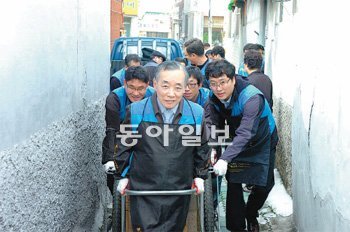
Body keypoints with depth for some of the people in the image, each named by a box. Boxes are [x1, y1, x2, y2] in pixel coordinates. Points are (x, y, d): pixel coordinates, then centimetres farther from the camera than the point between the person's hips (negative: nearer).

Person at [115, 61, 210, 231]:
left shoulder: (196, 113, -3)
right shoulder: (136, 111, -8)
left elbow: (202, 148, 12)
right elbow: (125, 146, 7)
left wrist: (200, 175, 13)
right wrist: (124, 175, 10)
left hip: (179, 194, 2)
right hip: (143, 193, -2)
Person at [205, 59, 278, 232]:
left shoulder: (252, 98, -36)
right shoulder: (214, 97, -16)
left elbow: (245, 133, -46)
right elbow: (212, 123, -17)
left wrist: (225, 158, -55)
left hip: (262, 142, -3)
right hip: (237, 142, 4)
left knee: (264, 185, 2)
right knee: (233, 183, -3)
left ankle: (251, 215, 31)